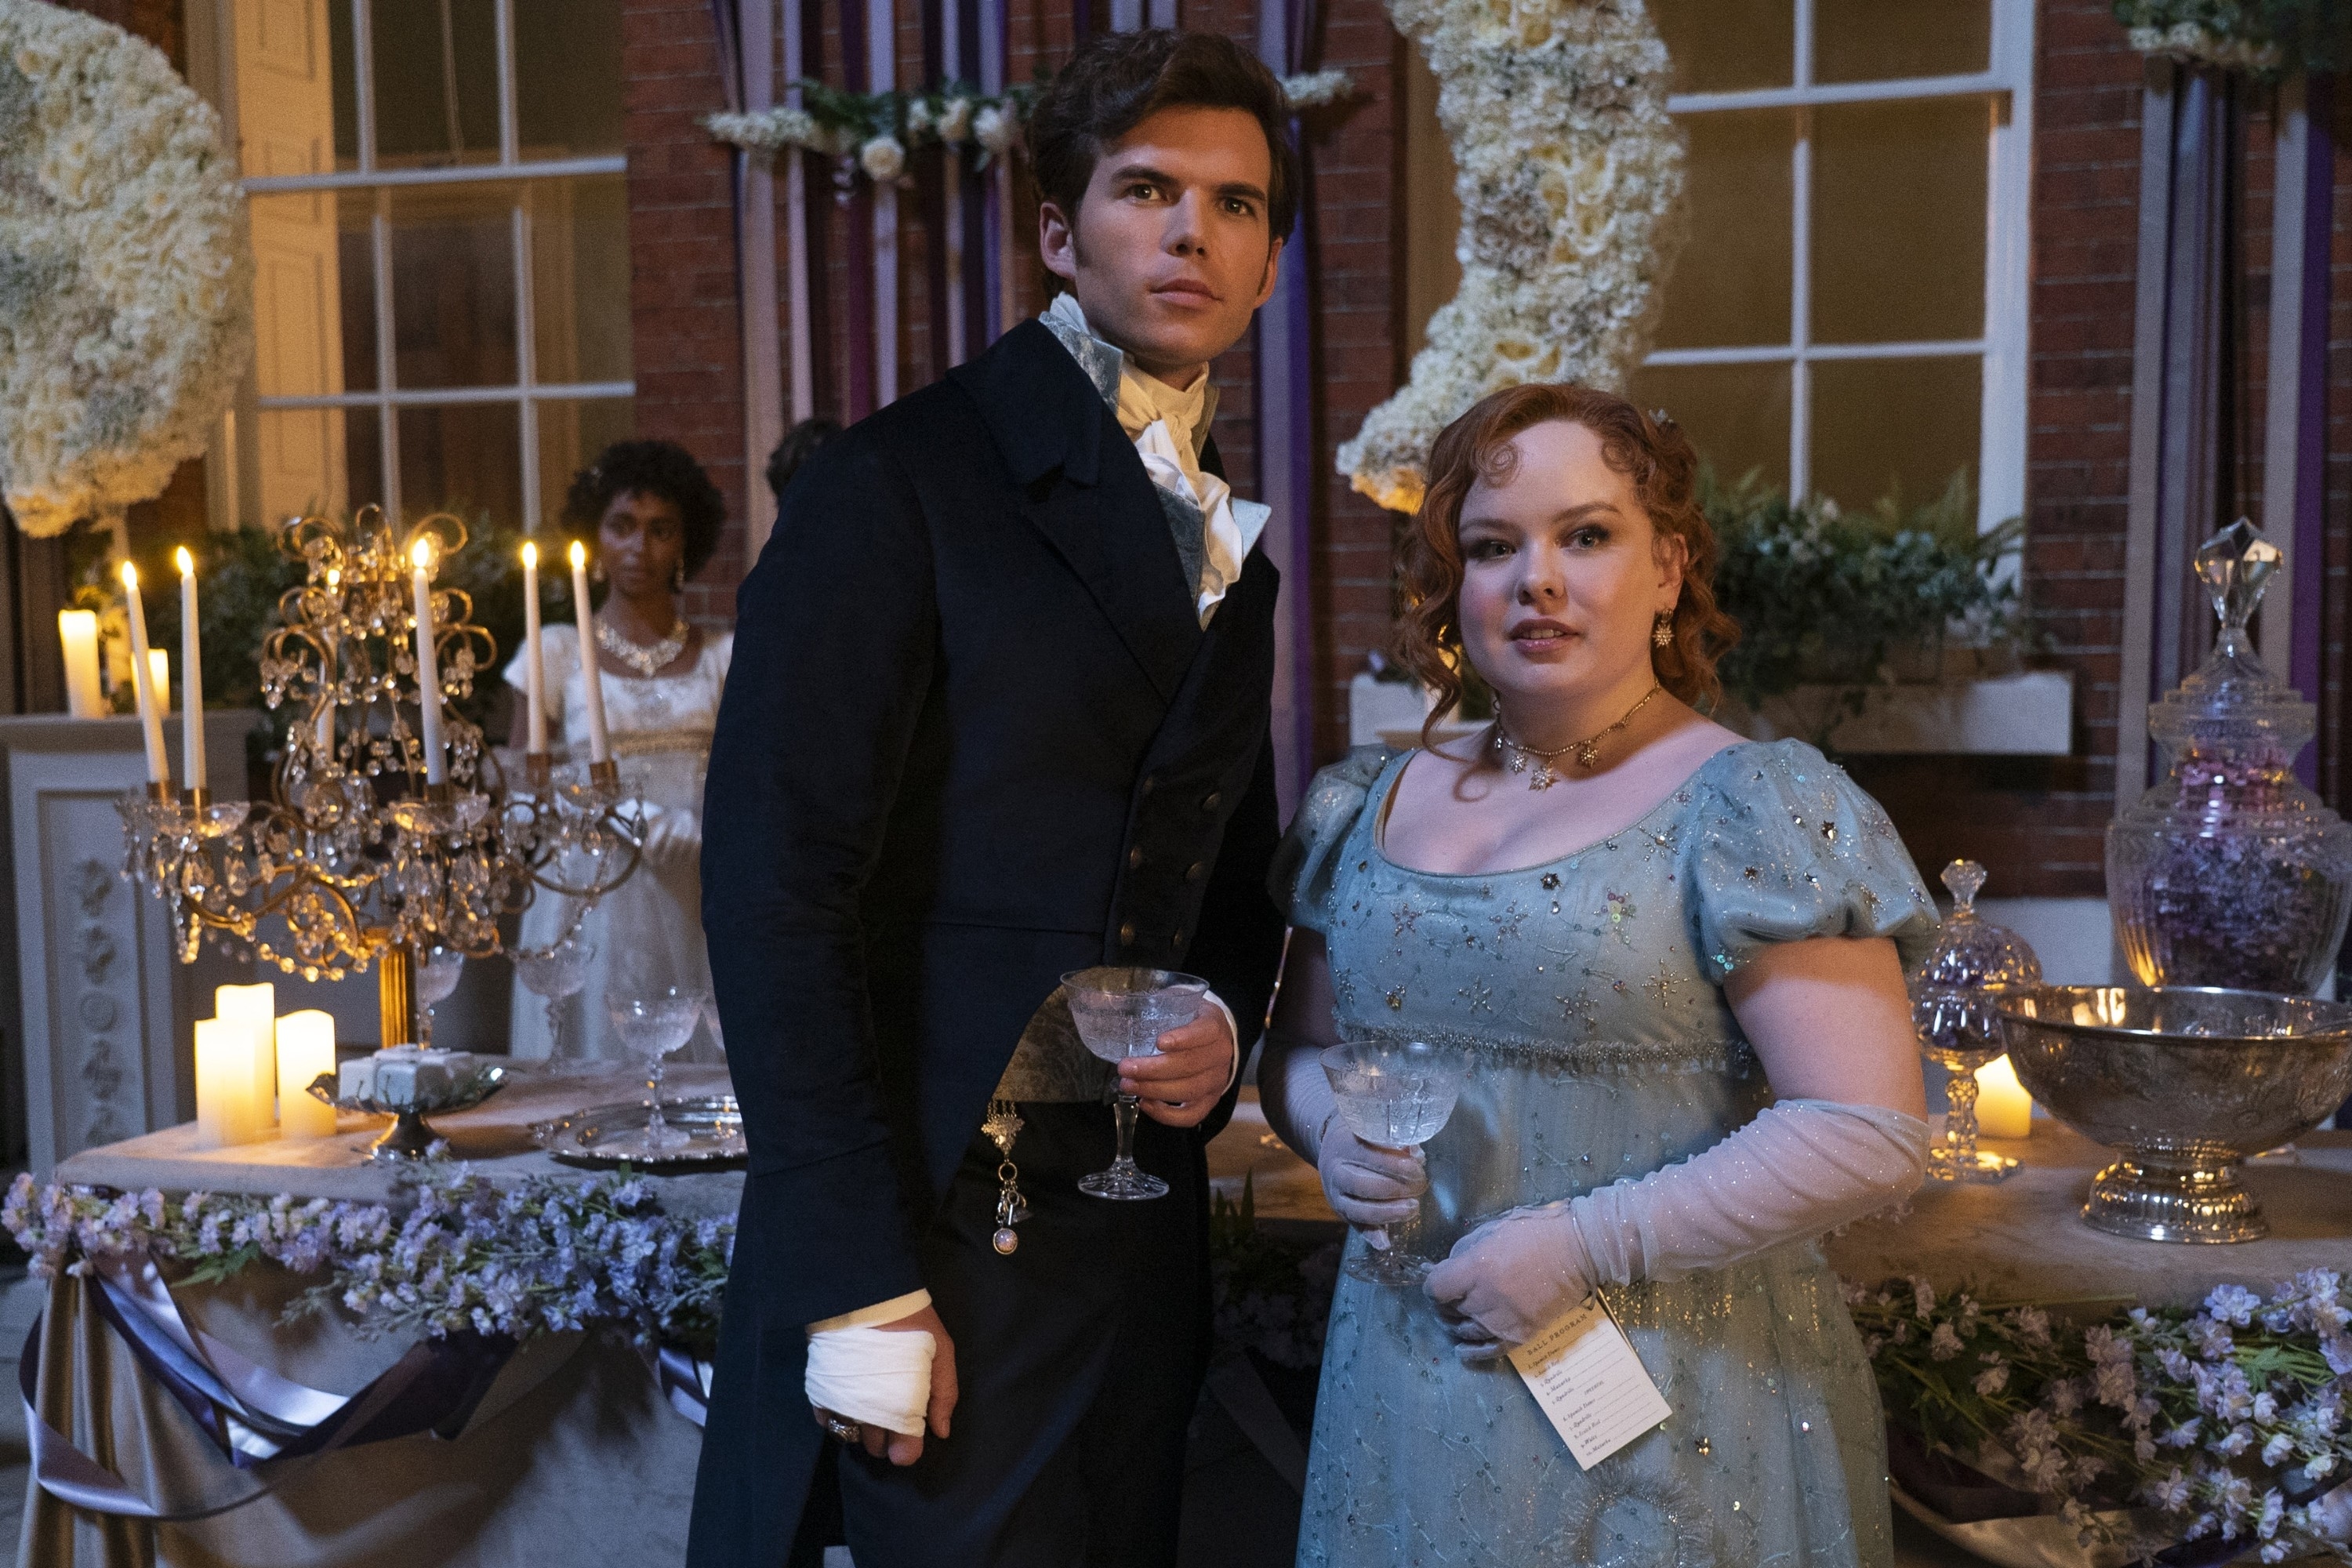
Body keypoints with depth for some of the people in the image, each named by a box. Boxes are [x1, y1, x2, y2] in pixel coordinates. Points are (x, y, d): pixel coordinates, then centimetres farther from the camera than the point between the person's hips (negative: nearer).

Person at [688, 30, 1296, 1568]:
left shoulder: (1232, 547, 13)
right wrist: (861, 1289, -18)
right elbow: (775, 885, -14)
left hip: (1141, 1229, 7)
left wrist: (1227, 1022, -1)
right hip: (934, 1220, -6)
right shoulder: (899, 484, -8)